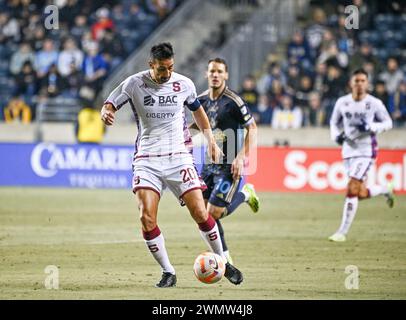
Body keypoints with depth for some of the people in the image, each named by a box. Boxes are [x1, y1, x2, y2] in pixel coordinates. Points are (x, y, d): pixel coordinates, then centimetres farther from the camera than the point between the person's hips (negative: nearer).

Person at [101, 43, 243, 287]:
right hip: (147, 159, -1)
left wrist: (211, 141, 19)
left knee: (200, 213, -7)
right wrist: (106, 113, -21)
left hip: (179, 156, 1)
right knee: (147, 218, -15)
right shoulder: (134, 84, -4)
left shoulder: (184, 84, 1)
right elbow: (109, 105, 4)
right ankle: (168, 273, -1)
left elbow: (197, 109, 20)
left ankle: (223, 263, 14)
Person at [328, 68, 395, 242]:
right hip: (348, 150, 5)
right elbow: (334, 122, 15)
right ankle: (385, 190, 42)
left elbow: (388, 123, 1)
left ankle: (343, 232, -8)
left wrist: (371, 127, -17)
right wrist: (336, 135, -5)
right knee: (361, 194, 10)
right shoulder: (342, 102, 1)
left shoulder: (375, 103, -8)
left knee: (352, 190, -14)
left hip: (366, 151, -5)